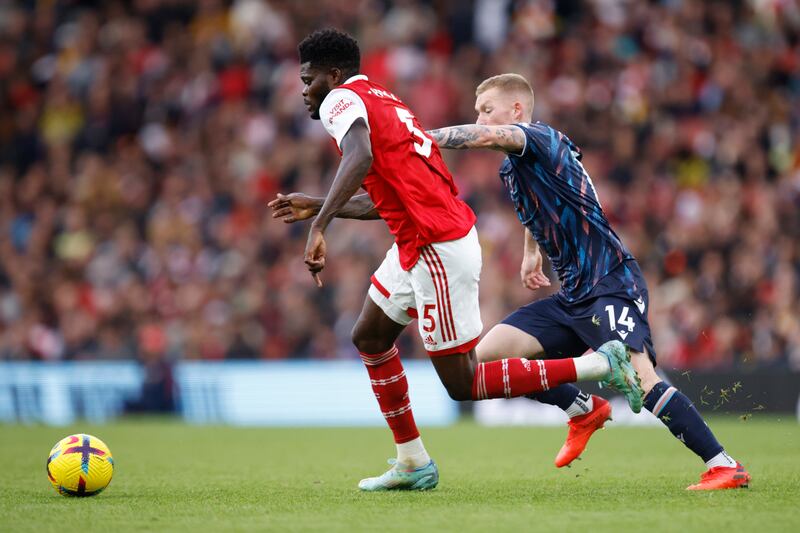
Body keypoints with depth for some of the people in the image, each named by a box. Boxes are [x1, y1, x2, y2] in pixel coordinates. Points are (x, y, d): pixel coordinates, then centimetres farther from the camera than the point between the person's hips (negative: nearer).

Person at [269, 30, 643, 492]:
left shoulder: (341, 100, -9)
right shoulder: (382, 101, 20)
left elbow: (360, 158, -32)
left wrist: (319, 227, -36)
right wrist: (315, 207, 31)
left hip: (437, 249, -10)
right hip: (419, 245, 10)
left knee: (463, 383, -4)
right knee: (370, 338, 20)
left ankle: (601, 363, -5)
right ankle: (414, 463, 24)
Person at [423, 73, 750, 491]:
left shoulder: (543, 139, -11)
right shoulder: (510, 170, 17)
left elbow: (488, 137, -32)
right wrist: (531, 251, 34)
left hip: (610, 283, -9)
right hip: (571, 297, 9)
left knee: (640, 381, -25)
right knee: (487, 355, 2)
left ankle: (724, 466, -20)